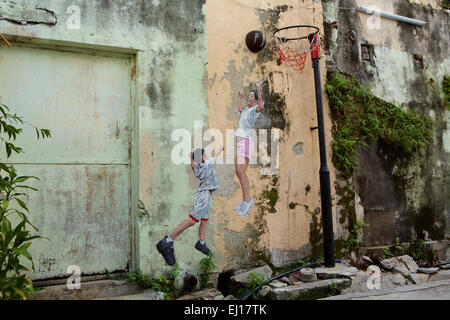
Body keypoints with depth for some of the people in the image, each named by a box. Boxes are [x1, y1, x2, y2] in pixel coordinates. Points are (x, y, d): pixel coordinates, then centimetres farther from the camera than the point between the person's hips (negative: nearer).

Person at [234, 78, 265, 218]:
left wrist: (258, 88, -32)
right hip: (241, 144, 10)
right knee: (239, 173, 8)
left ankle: (247, 200, -20)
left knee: (240, 171, -21)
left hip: (246, 142, -10)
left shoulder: (255, 109, -6)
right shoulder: (247, 109, 21)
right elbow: (240, 109, 46)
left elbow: (261, 106, -32)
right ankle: (245, 201, 13)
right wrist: (239, 98, 55)